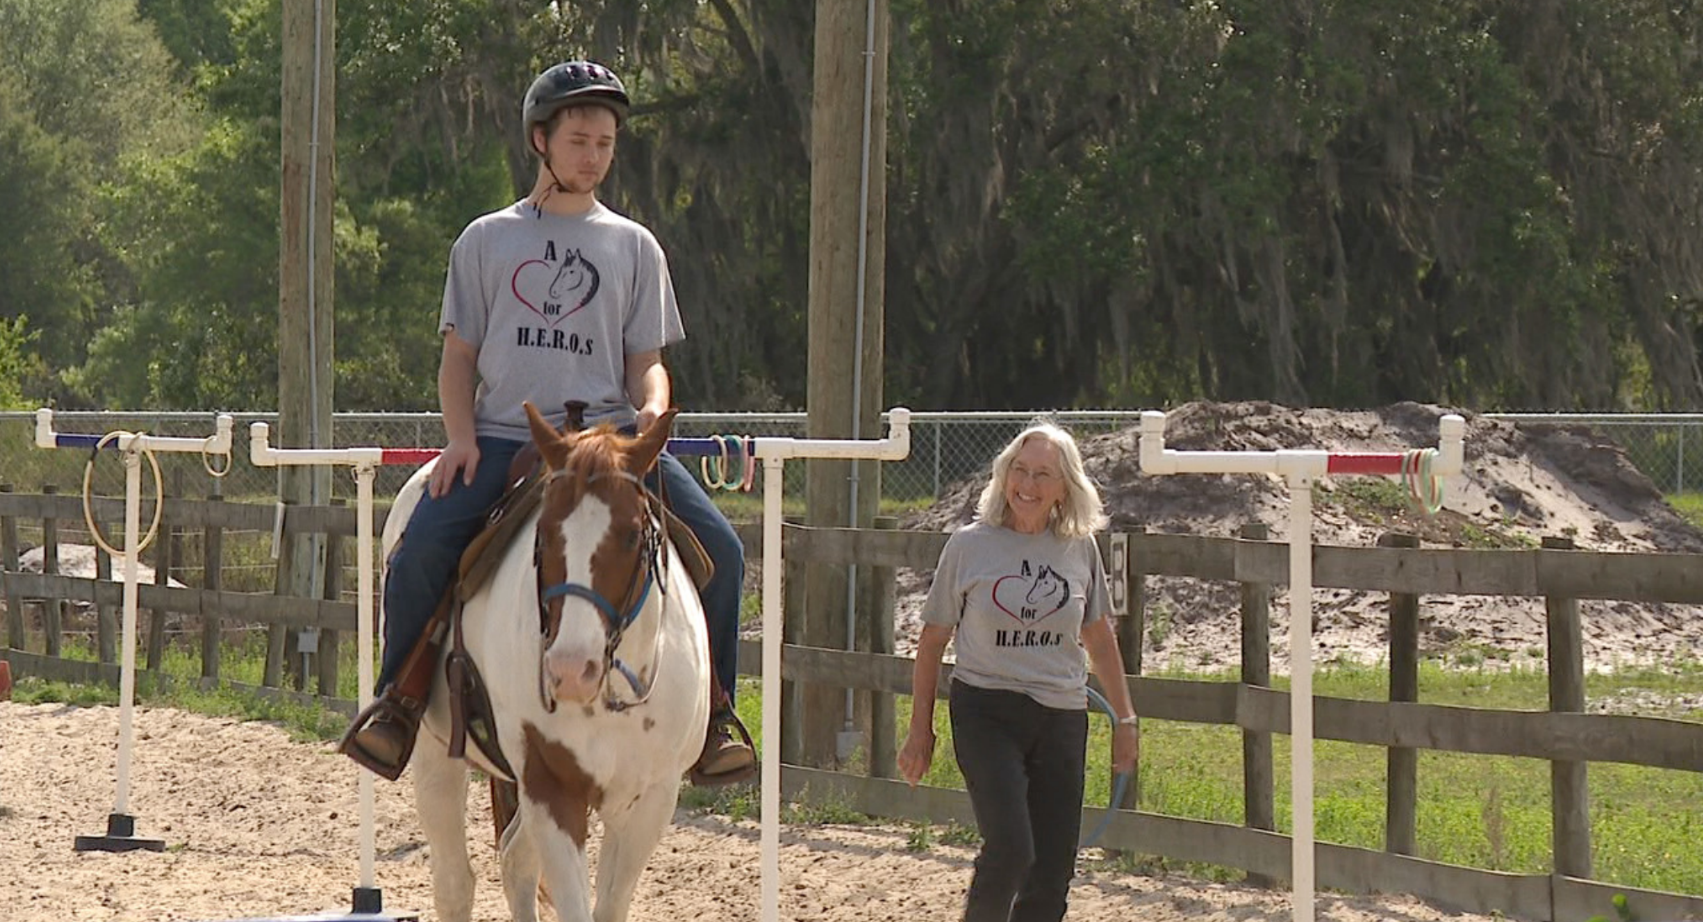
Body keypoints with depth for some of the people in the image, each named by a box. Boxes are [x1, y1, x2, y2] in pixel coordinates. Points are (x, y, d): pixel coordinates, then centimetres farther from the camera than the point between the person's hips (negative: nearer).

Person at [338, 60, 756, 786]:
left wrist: (652, 410, -10)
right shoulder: (488, 240, 13)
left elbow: (646, 361, 14)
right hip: (503, 436, -1)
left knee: (718, 547, -18)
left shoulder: (633, 247, 15)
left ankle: (712, 709, -3)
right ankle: (399, 698, -3)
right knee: (421, 549, -25)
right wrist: (462, 439, -6)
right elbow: (459, 356, 12)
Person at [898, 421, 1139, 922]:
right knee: (1010, 848, -19)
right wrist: (920, 729, 4)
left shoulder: (1080, 548, 5)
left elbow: (1099, 639, 18)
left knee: (1053, 867, 2)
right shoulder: (970, 545, -3)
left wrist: (1125, 718, 18)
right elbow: (933, 639, 5)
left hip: (1061, 717, 3)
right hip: (987, 712, -3)